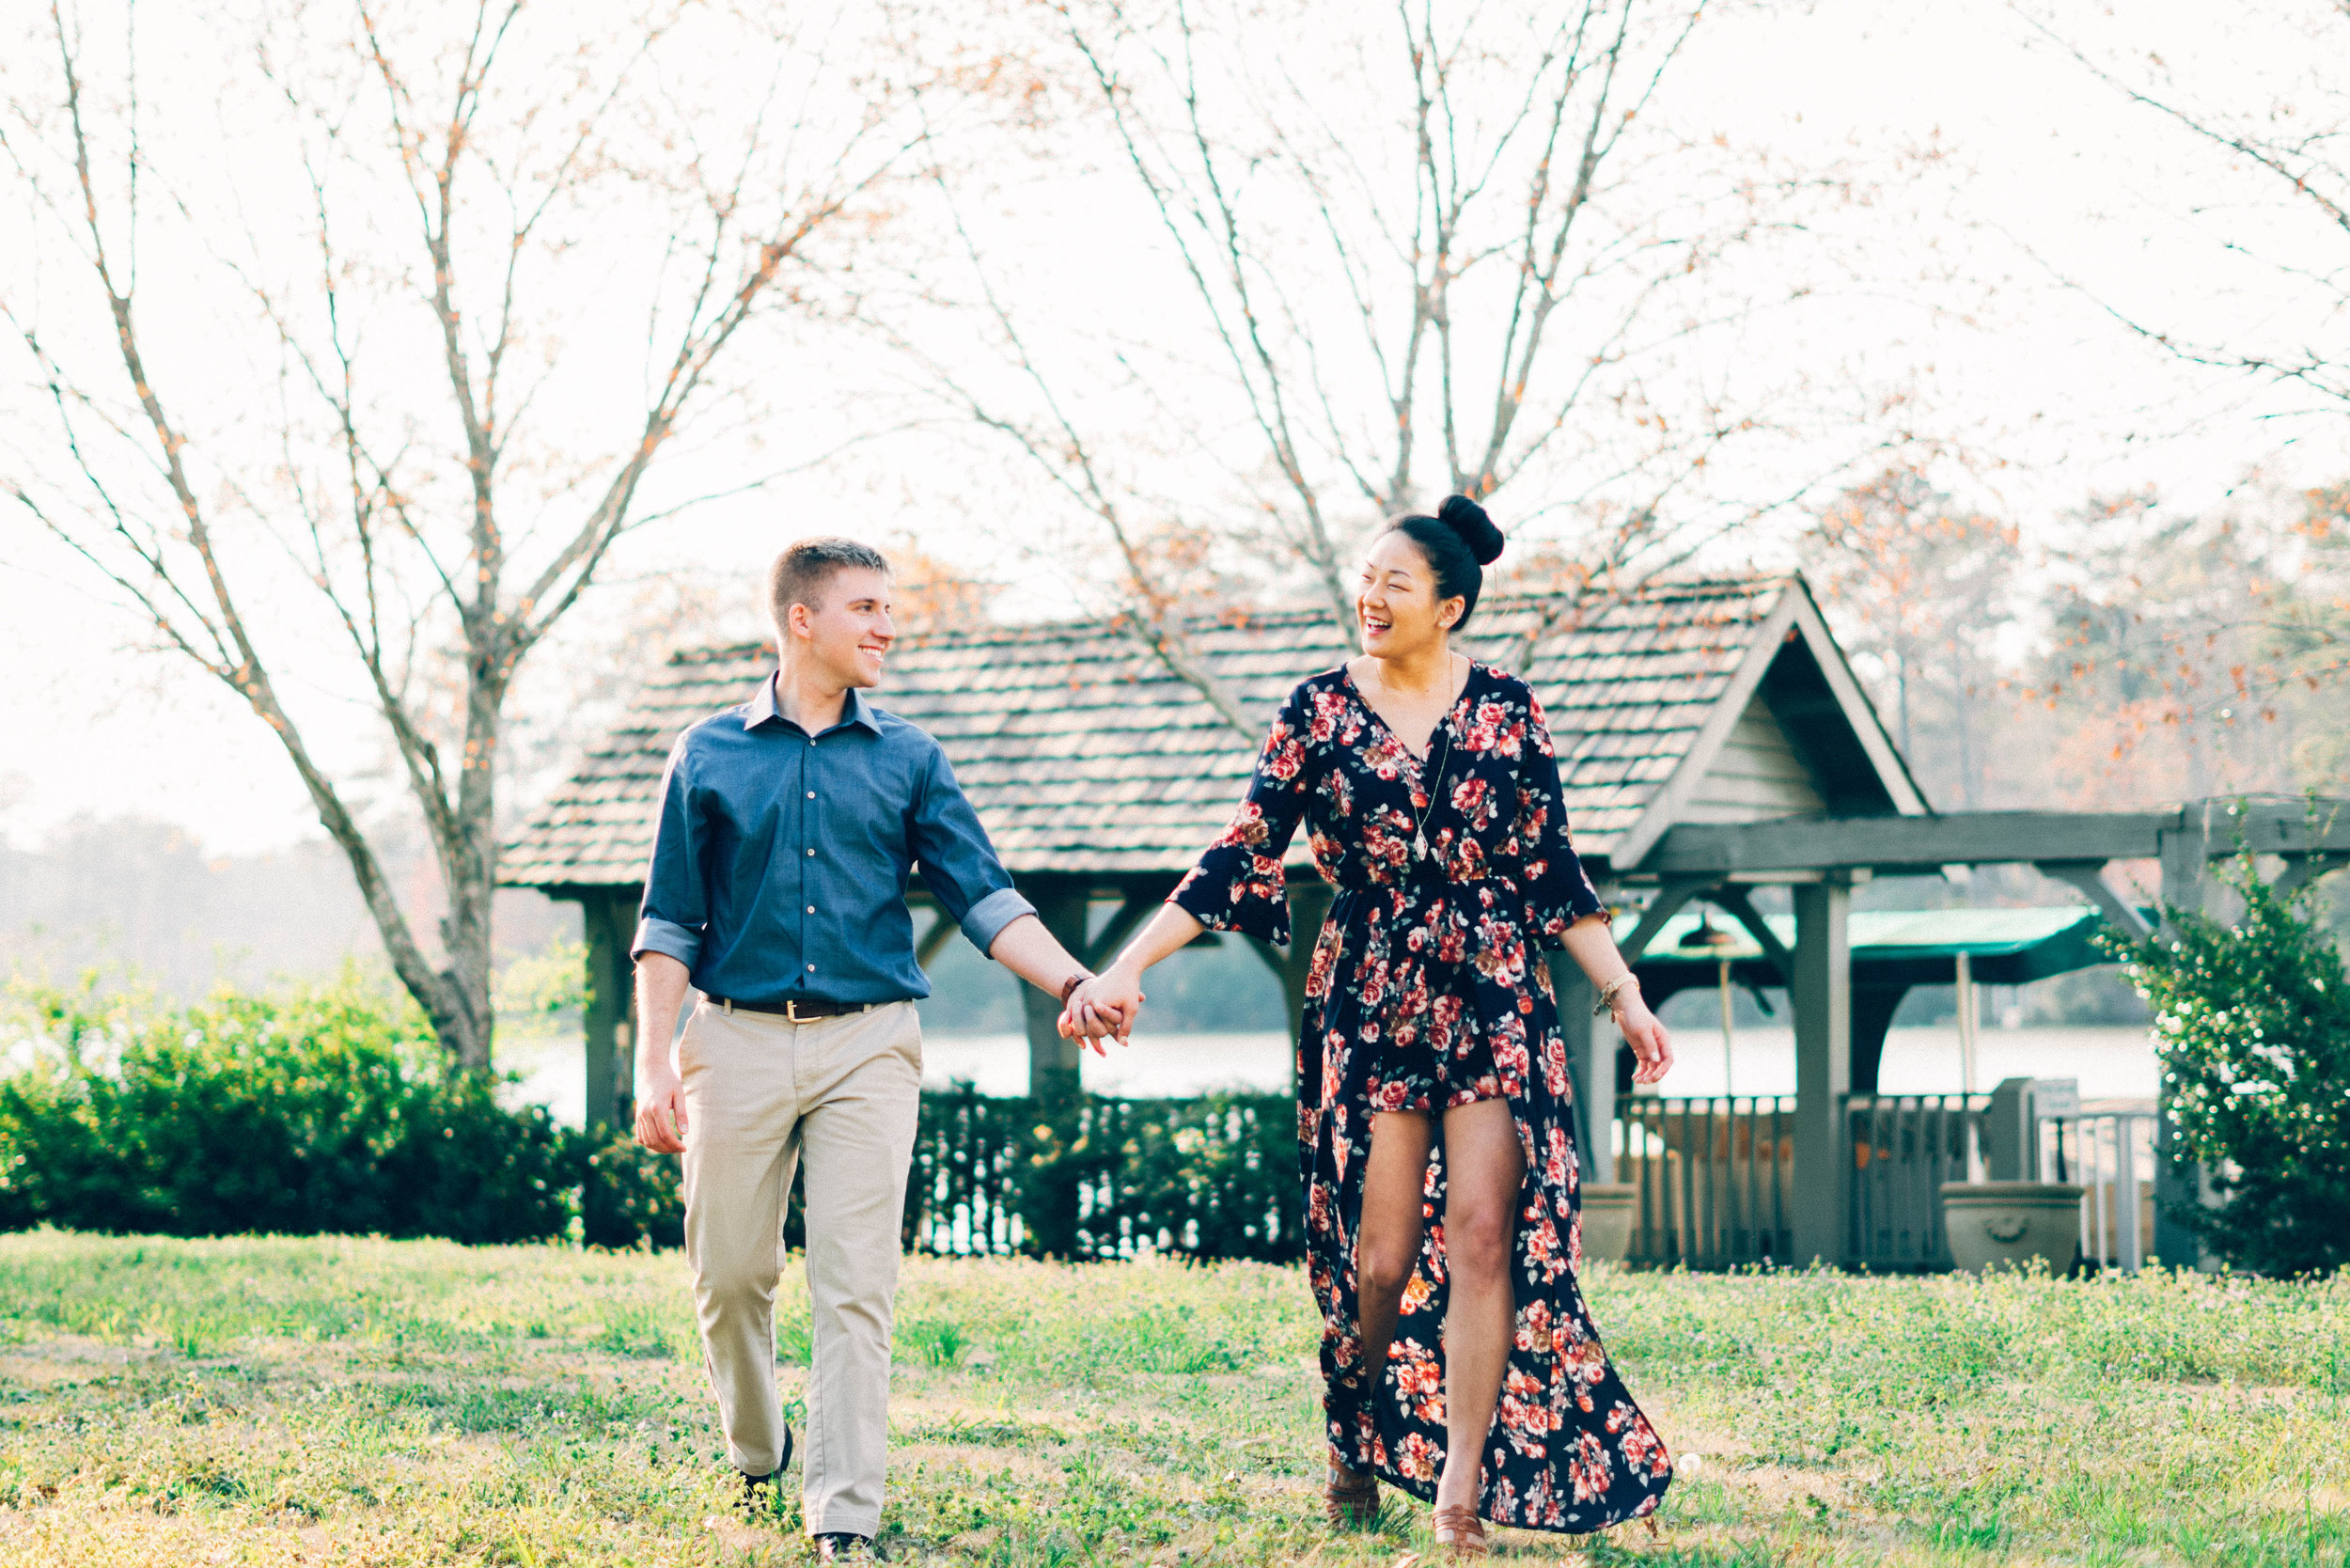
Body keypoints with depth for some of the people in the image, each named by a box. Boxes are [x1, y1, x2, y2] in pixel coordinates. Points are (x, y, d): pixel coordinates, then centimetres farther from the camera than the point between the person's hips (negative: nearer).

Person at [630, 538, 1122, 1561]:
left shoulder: (907, 759, 9)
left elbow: (981, 897, 3)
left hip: (869, 1047, 0)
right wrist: (654, 1062, -3)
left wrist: (1075, 985, -11)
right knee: (729, 1273, 4)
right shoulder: (710, 756, 6)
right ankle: (755, 1455, 30)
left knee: (855, 1286, -7)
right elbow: (668, 924, 6)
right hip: (738, 1041, 0)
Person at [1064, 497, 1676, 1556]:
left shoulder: (1504, 710, 3)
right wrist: (1126, 969, -9)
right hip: (1370, 1003, 0)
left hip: (1495, 1001, 1)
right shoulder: (1319, 713, 1)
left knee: (1483, 1236, -8)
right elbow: (1242, 859, -2)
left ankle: (1463, 1485, -3)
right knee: (1382, 1257, -2)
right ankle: (1354, 1455, 21)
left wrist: (1624, 996, 5)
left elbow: (1552, 874, 8)